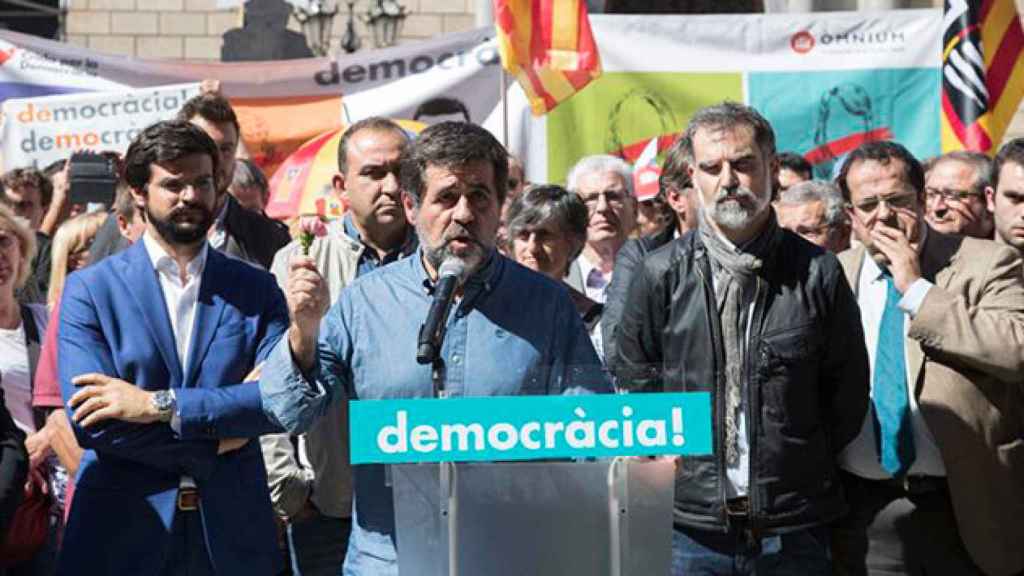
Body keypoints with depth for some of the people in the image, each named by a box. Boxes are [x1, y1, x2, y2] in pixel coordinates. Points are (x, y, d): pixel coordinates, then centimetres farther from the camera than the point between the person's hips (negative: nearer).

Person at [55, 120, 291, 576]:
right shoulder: (89, 289, -1)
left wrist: (158, 405, -18)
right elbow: (89, 419, -12)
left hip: (233, 528, 2)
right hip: (121, 532, -1)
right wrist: (216, 441, -12)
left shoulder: (257, 289, 2)